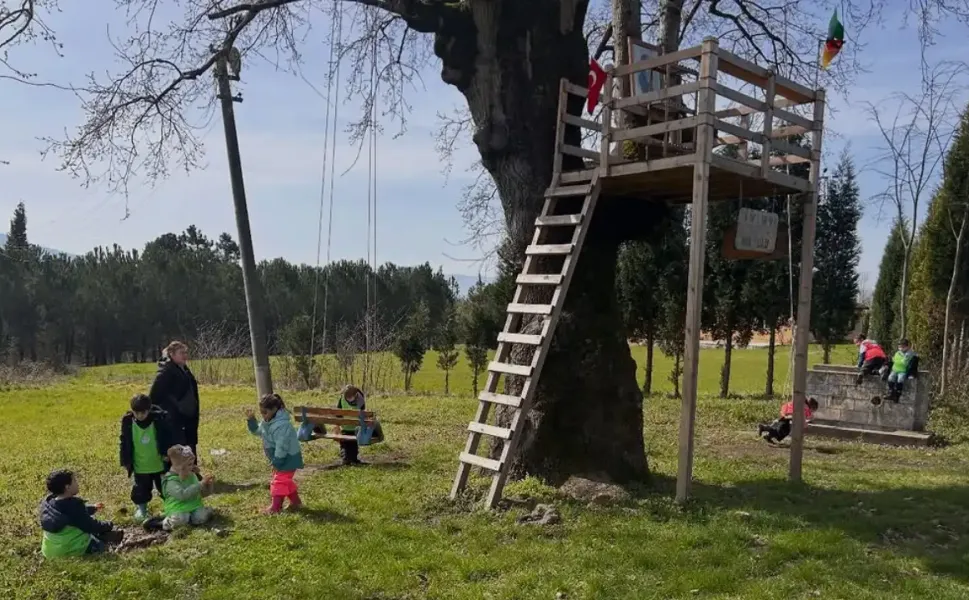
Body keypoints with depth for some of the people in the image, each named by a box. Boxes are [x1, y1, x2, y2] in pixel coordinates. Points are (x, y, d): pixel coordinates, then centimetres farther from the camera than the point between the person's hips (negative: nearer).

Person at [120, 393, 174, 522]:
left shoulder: (159, 418, -14)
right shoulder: (127, 421, -10)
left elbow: (167, 438, -3)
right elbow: (124, 442, -1)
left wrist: (167, 454, -7)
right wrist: (125, 461, -1)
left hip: (159, 464, 0)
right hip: (140, 466, 1)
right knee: (141, 491, 11)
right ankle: (141, 509, 32)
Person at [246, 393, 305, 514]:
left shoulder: (282, 425, -31)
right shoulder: (268, 421, 2)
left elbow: (281, 447, -29)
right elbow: (256, 431, 15)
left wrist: (276, 463, -21)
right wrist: (251, 419, -3)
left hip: (288, 458, -10)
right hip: (281, 458, 10)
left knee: (279, 480, -5)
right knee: (285, 480, 18)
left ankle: (275, 507, 3)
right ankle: (295, 501, 29)